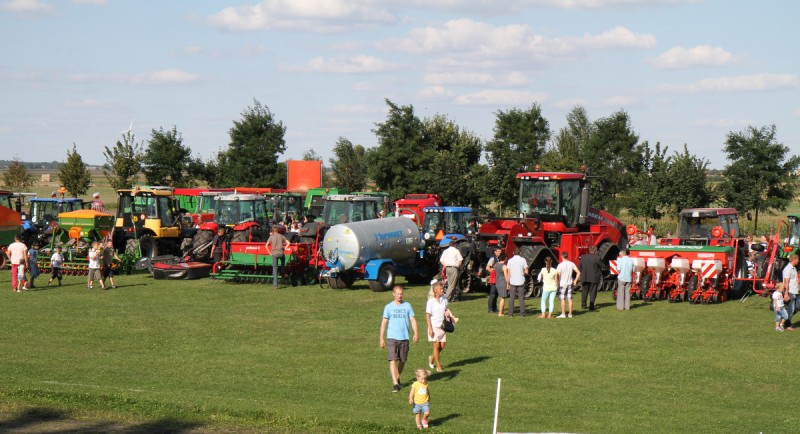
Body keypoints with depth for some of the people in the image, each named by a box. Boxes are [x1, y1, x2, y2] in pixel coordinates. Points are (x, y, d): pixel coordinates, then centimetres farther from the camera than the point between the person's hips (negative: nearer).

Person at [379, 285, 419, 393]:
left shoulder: (407, 305, 5)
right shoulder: (389, 307, 2)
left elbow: (412, 320, 2)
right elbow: (384, 323, 4)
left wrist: (416, 333, -12)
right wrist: (382, 338, 1)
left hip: (404, 338, 2)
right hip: (392, 338, -2)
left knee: (402, 360, 11)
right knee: (393, 360, -12)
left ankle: (397, 378, 34)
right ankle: (395, 384, -15)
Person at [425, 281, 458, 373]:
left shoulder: (444, 299, 3)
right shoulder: (431, 301, -13)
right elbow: (428, 316, -11)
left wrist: (449, 315, -4)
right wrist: (430, 328, -15)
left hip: (442, 325, 5)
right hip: (434, 326, -5)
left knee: (442, 345, 6)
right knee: (437, 345, -1)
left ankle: (432, 357, 33)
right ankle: (439, 367, 8)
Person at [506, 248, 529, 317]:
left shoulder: (510, 260, -2)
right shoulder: (523, 260, -5)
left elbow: (509, 273, -2)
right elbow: (526, 272, -6)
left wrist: (508, 283, 4)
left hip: (512, 282, 1)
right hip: (521, 282, -1)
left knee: (512, 298, 6)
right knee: (521, 298, 5)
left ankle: (510, 313, 3)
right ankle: (522, 313, 3)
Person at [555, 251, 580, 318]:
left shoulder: (560, 265, -12)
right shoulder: (572, 264, 1)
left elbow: (558, 275, -17)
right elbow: (578, 273, 2)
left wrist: (557, 283, -6)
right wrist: (575, 281, 10)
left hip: (562, 284, -4)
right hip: (570, 283, 4)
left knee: (563, 299, 1)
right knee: (570, 299, 9)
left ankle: (563, 314, 2)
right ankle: (570, 314, 12)